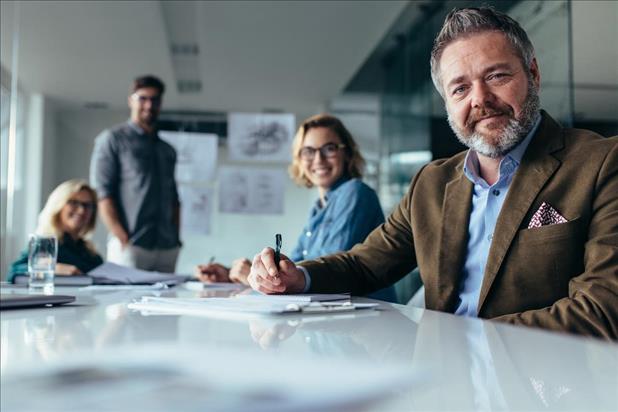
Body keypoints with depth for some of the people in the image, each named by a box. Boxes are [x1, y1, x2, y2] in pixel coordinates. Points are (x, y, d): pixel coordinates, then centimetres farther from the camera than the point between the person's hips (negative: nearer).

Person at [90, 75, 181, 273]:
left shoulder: (168, 150, 20)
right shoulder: (112, 139, 4)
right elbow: (102, 193, -5)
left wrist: (176, 238, 7)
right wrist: (122, 238, -13)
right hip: (129, 246, -4)